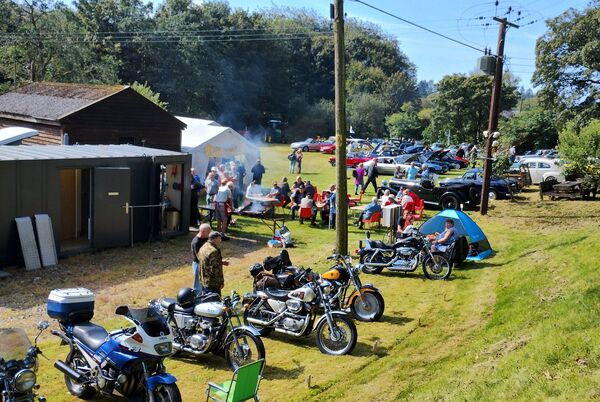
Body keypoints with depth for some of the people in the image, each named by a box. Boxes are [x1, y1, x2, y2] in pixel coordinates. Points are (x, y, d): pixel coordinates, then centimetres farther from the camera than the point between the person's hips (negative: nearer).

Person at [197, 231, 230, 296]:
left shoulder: (202, 248, 8)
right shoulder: (213, 251, -23)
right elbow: (215, 269, -23)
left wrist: (222, 262, 16)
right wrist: (221, 282, -14)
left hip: (203, 281, 10)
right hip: (212, 283, -9)